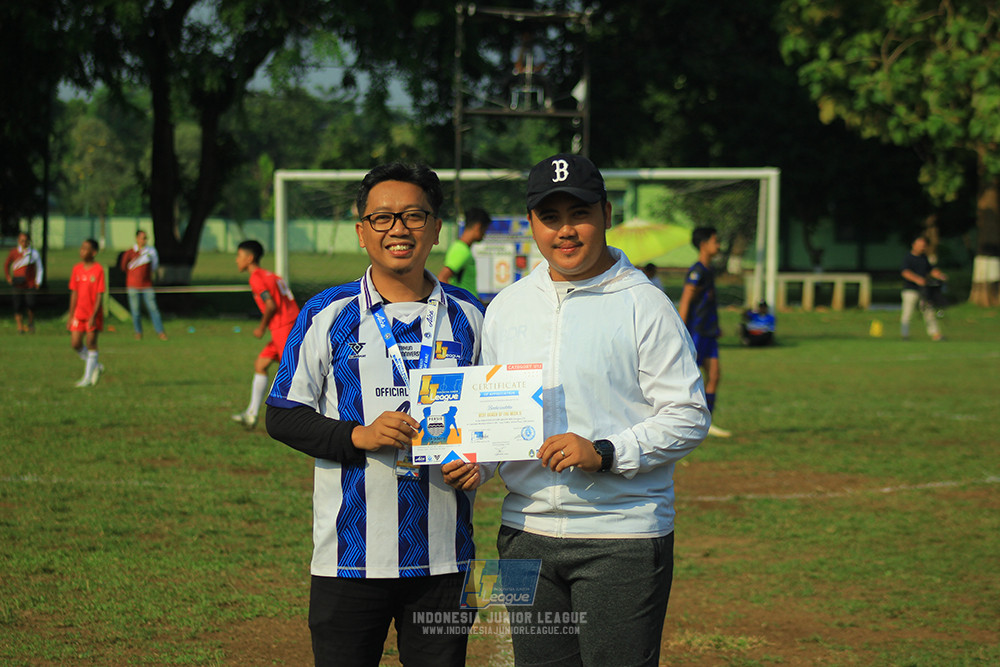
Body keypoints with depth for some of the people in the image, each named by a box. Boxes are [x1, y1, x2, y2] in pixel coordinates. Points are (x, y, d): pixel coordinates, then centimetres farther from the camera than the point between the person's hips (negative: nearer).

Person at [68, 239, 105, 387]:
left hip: (94, 314, -5)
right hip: (79, 313, 5)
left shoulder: (98, 270, -10)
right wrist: (71, 316, 8)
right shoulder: (77, 269, 5)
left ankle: (88, 378, 5)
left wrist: (93, 316, -18)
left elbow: (99, 295, -12)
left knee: (91, 343, -2)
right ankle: (96, 366, 22)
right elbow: (74, 293, 10)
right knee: (75, 343, 0)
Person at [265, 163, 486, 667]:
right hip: (352, 558, -2)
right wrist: (358, 436, -15)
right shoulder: (327, 315, 1)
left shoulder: (468, 317, 8)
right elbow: (282, 417, 1)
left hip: (444, 556, 2)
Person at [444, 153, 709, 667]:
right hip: (526, 531, 5)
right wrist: (476, 461, -1)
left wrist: (603, 453, -20)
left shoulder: (645, 305, -4)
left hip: (622, 539, -5)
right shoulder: (506, 306, 13)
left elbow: (688, 417, -8)